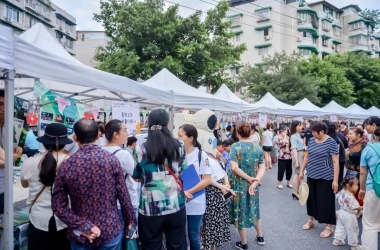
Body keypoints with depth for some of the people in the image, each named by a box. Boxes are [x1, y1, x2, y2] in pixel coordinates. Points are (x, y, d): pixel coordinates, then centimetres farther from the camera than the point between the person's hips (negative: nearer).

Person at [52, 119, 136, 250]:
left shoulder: (66, 166, -9)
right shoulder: (112, 160, -12)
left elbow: (59, 207, -8)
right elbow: (124, 196, -7)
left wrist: (82, 226, -8)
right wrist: (130, 221, 6)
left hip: (80, 236, 1)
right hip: (111, 231, -1)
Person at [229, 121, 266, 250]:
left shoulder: (235, 147, -13)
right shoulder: (257, 148, -1)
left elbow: (234, 168, -21)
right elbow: (262, 168, -7)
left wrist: (249, 178, -14)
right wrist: (255, 181, -16)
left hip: (238, 185, -4)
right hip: (252, 185, 4)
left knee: (240, 212, 10)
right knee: (254, 210, 24)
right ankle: (260, 237, 40)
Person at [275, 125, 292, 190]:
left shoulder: (287, 137, 14)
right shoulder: (278, 138, -7)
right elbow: (283, 143, -24)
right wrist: (285, 136, -16)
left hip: (289, 156, 7)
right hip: (282, 157, -7)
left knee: (289, 170, 12)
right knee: (281, 170, 0)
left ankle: (288, 183, 27)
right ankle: (279, 183, 13)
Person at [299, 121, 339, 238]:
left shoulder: (331, 142, -13)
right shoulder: (311, 141, 4)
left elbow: (335, 162, -14)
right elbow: (307, 157, 14)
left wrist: (335, 180, -17)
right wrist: (301, 171, 13)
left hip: (325, 177, -6)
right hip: (311, 176, 6)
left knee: (326, 201, 3)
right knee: (311, 198, 16)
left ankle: (329, 227, 17)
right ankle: (310, 220, 33)